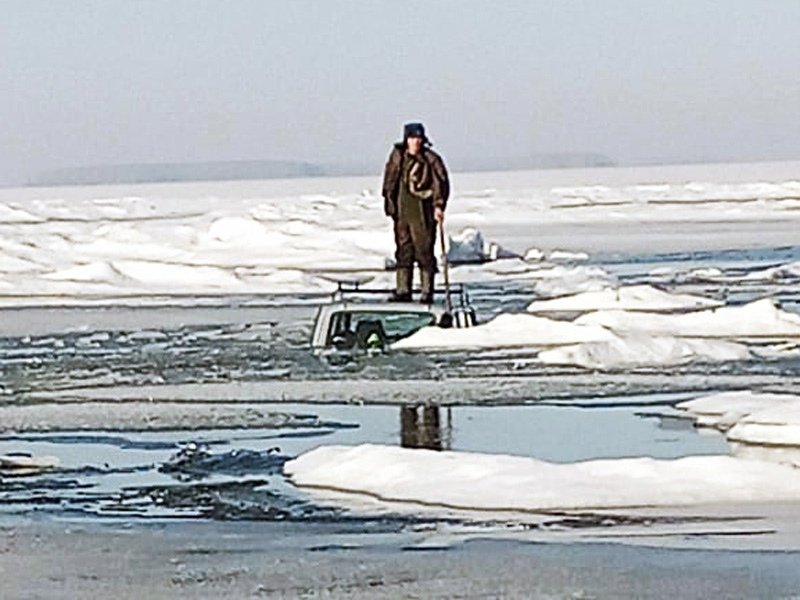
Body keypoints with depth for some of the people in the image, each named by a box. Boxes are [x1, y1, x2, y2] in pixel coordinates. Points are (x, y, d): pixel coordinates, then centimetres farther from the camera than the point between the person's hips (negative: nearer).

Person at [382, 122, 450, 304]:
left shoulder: (431, 159, -7)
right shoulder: (397, 156, 6)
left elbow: (441, 183, -6)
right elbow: (389, 180, 16)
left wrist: (439, 206, -15)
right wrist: (389, 202, 13)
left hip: (423, 211, -5)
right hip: (402, 210, 5)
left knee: (424, 251, -4)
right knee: (403, 251, 9)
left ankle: (427, 291, 1)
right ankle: (403, 290, 14)